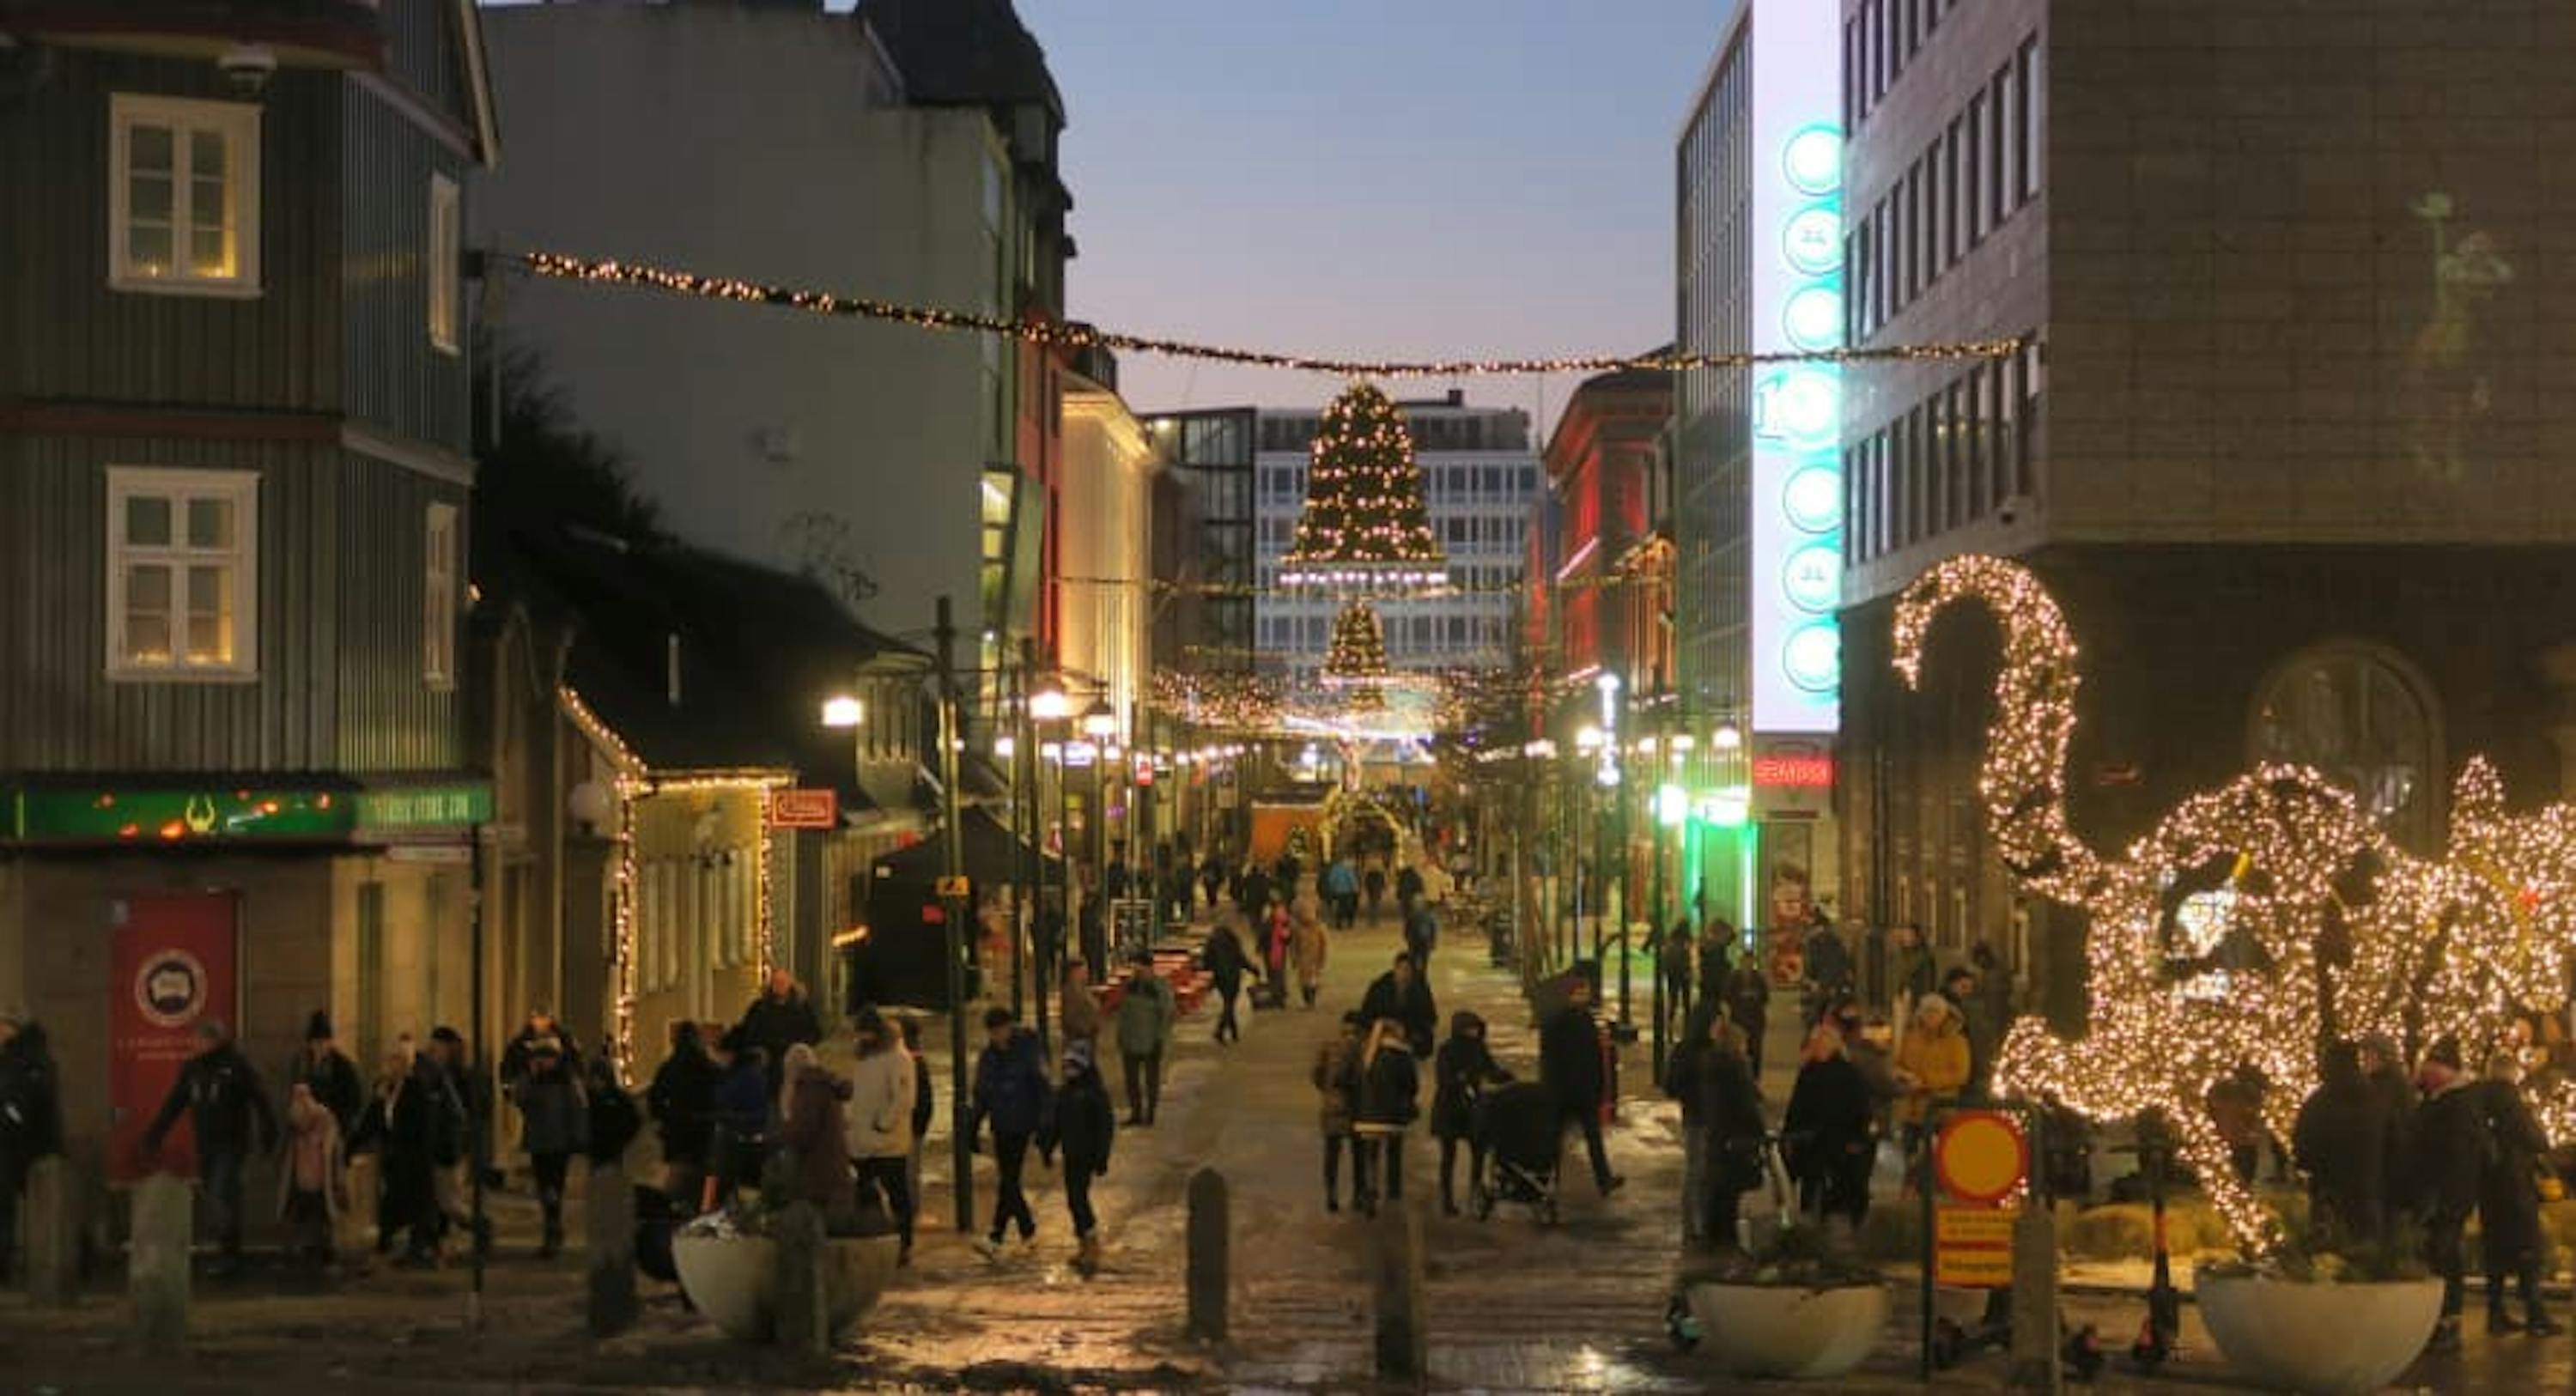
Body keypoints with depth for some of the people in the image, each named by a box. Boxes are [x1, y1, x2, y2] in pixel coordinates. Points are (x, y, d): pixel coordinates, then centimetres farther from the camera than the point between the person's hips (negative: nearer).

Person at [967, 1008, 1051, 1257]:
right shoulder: (987, 1056, 8)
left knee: (1008, 1181, -11)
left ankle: (996, 1237, -12)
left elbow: (1041, 1089, -8)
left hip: (1021, 1126, -6)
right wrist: (973, 1127, 12)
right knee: (1007, 1181, 9)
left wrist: (1043, 1124, -13)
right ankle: (1027, 1228, 25)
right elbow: (981, 1095, 15)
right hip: (1000, 1127, 6)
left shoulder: (1027, 1052, -8)